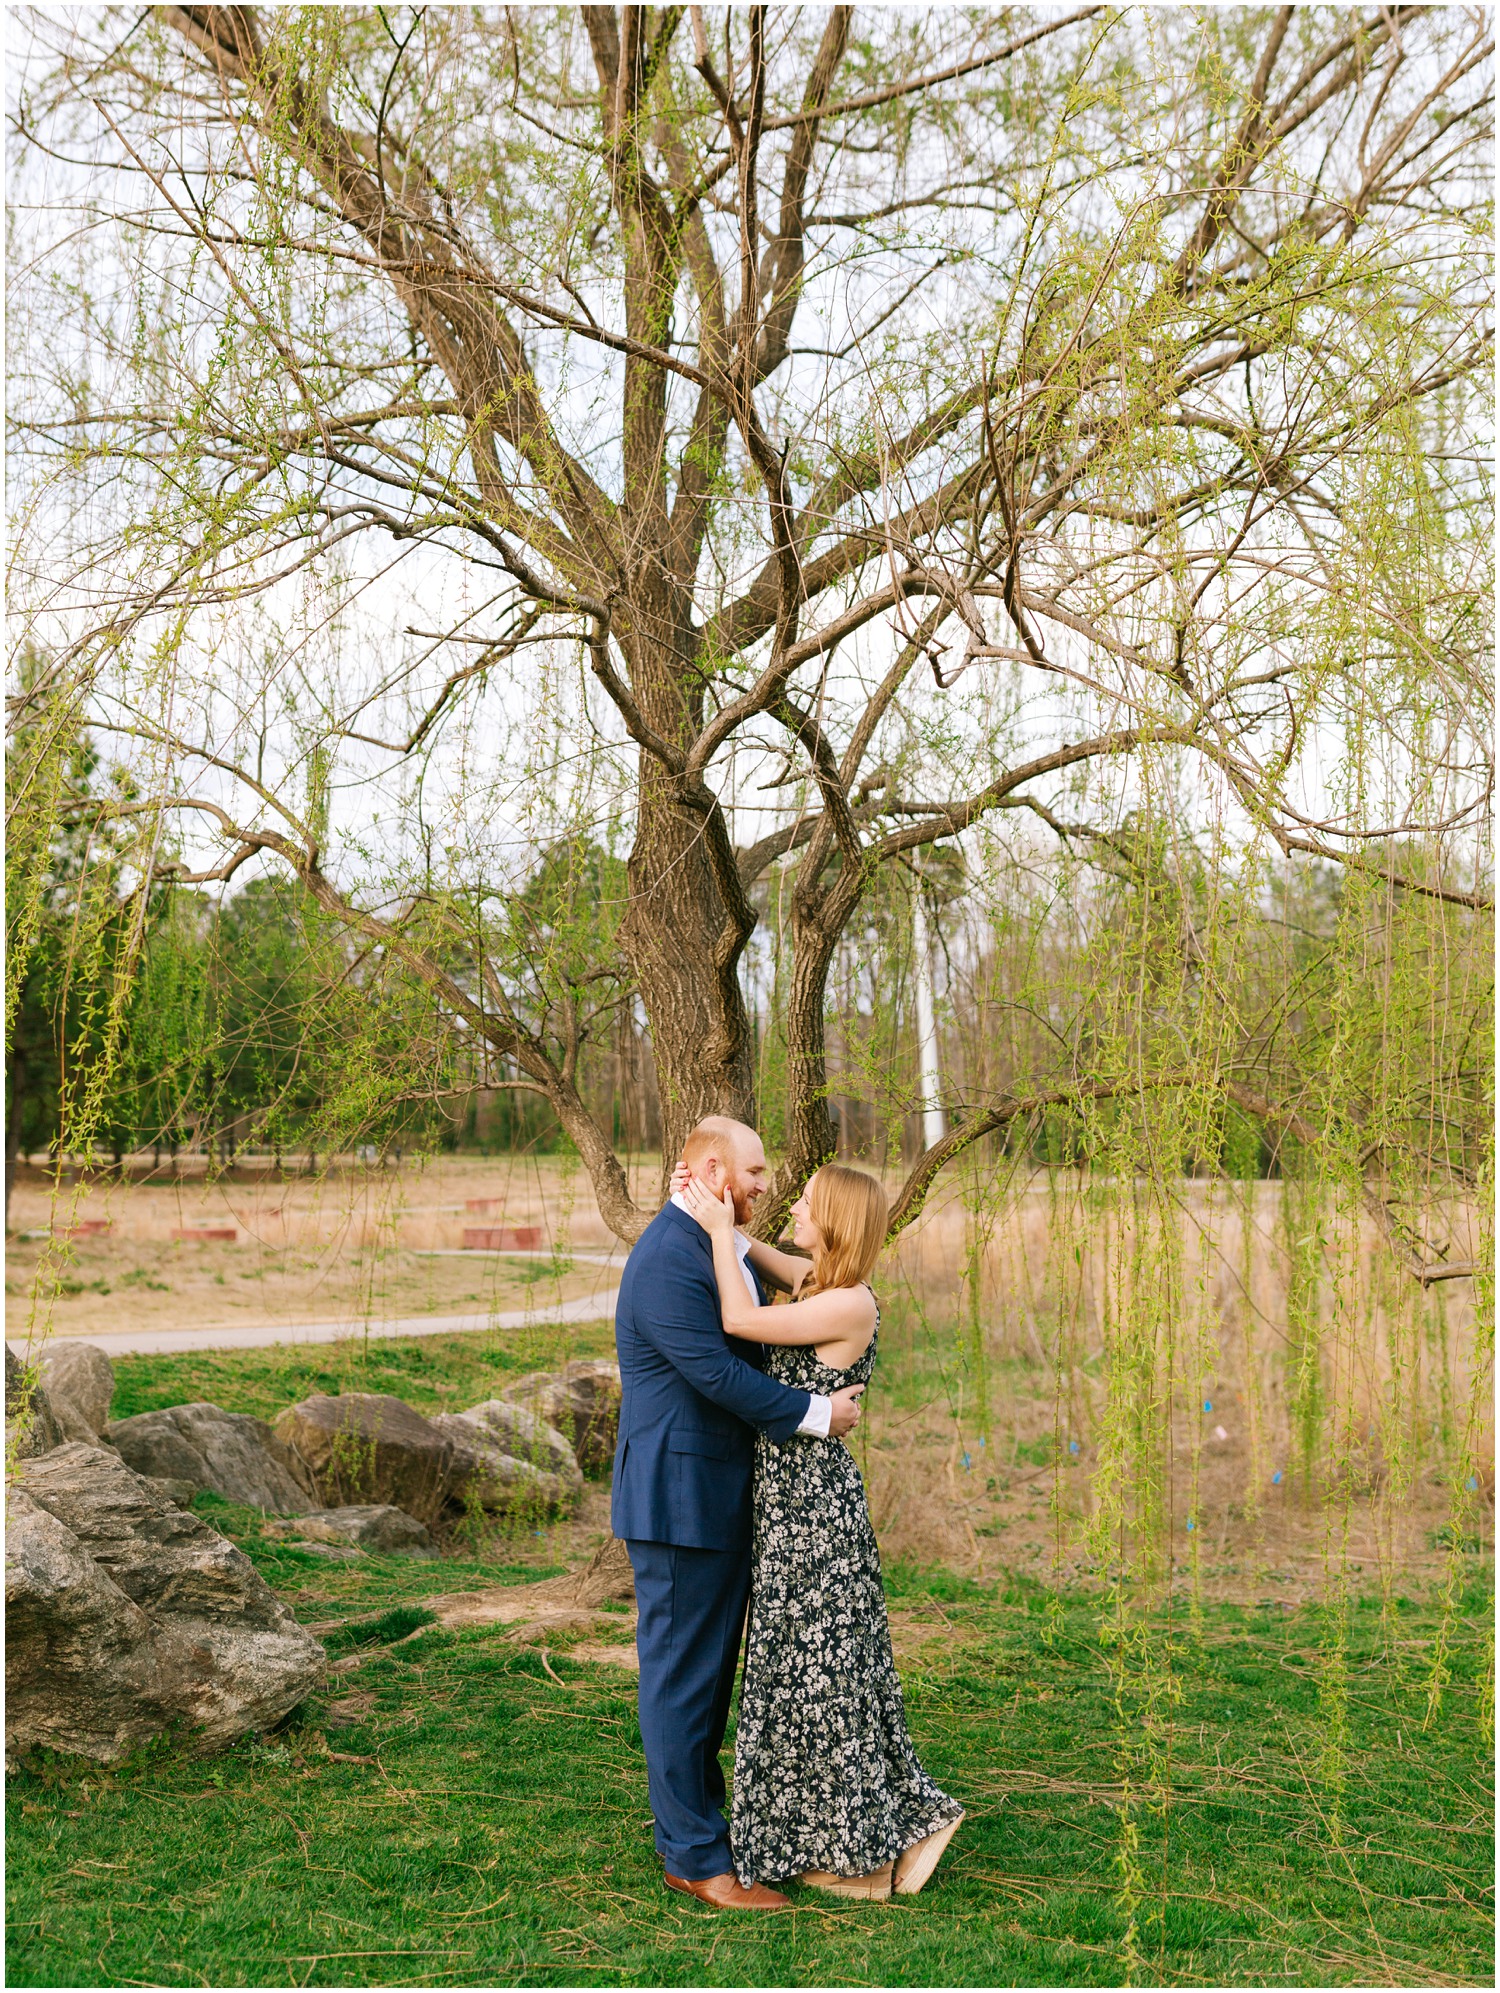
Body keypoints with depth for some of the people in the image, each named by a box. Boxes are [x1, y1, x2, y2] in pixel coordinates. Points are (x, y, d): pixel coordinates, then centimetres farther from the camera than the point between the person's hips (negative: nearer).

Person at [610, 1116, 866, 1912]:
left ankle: (697, 1812, 33)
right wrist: (816, 1413, -16)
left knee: (711, 1668, 19)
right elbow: (716, 1374, -24)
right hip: (680, 1495, -10)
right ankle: (694, 1856, 13)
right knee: (682, 1674, 2)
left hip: (722, 1494, 10)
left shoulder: (716, 1248, 12)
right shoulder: (667, 1260, -21)